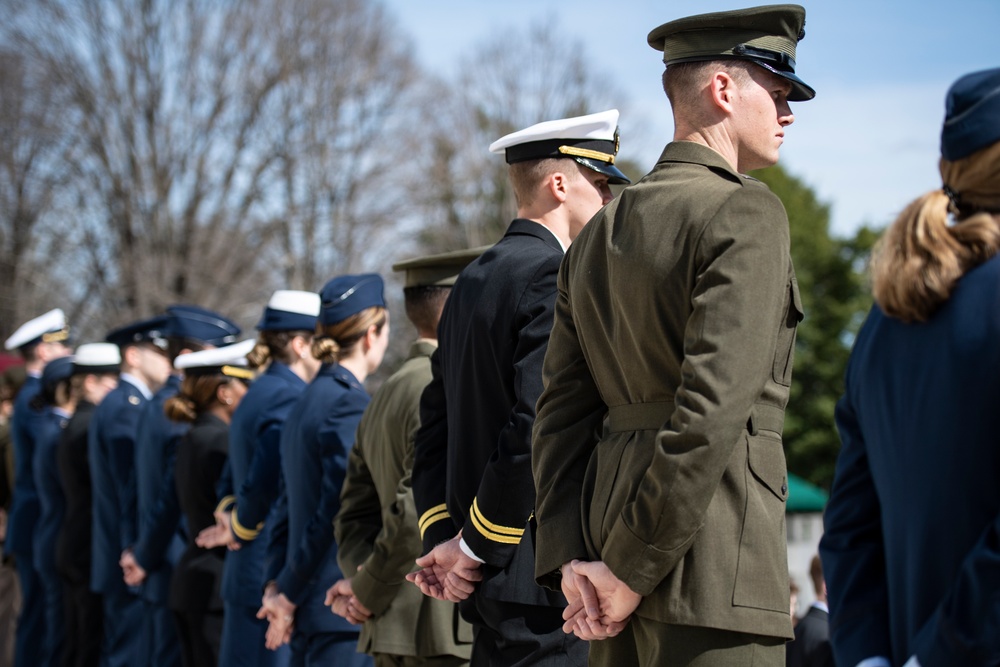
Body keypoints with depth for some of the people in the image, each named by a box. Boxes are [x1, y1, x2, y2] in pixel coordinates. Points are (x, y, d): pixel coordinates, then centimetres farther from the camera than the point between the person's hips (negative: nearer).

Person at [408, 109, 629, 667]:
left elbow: (435, 426, 15)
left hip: (488, 579, 9)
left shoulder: (473, 281, 15)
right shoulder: (554, 277, -13)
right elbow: (538, 427, -22)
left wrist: (442, 536, 6)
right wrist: (475, 547, -13)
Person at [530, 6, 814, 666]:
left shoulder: (600, 233, 16)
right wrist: (633, 567, -15)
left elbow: (563, 409, 10)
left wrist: (570, 558, 2)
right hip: (712, 560, -8)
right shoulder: (748, 213, -9)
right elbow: (714, 406, -19)